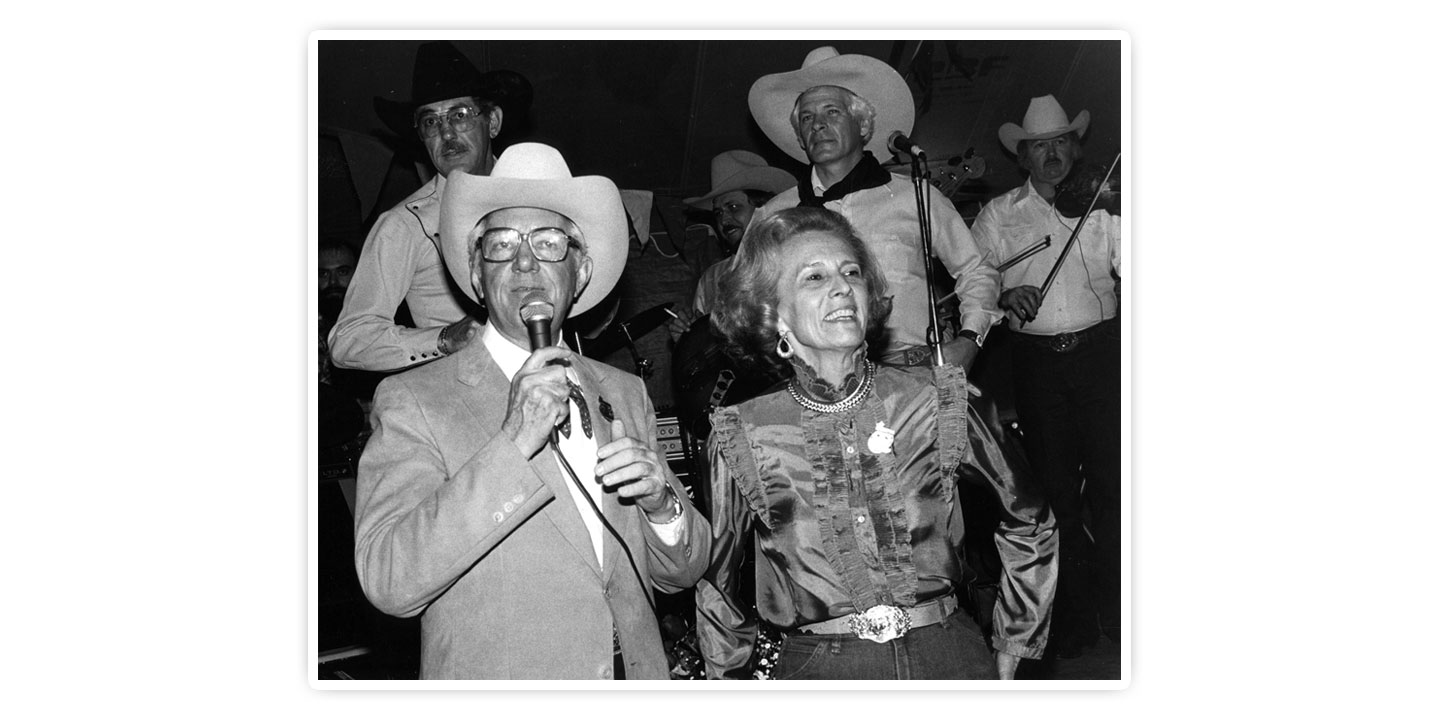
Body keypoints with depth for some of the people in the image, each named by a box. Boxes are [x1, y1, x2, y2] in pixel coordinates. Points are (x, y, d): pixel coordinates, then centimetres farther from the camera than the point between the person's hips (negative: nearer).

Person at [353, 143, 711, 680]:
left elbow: (681, 573, 5)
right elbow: (387, 582, -22)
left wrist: (662, 505, -15)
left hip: (639, 674, 4)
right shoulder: (412, 401, -11)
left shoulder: (624, 393, 2)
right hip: (496, 681, -4)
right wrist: (513, 443, -27)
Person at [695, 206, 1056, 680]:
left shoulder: (936, 401, -7)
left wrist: (1012, 649, 9)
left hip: (951, 657, 1)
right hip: (819, 669, -1)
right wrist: (728, 679, 9)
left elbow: (1028, 521, 7)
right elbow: (715, 580, 6)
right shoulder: (741, 439, -9)